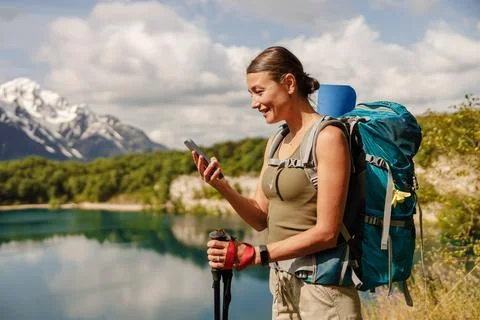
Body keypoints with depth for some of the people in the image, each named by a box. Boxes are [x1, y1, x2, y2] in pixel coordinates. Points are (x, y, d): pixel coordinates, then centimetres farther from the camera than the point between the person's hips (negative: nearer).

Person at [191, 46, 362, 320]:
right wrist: (222, 187, -7)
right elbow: (261, 219, 9)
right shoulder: (276, 142, 8)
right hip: (281, 283, 7)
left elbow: (326, 232, -18)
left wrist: (255, 255, -20)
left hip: (321, 286, -7)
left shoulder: (328, 137, -15)